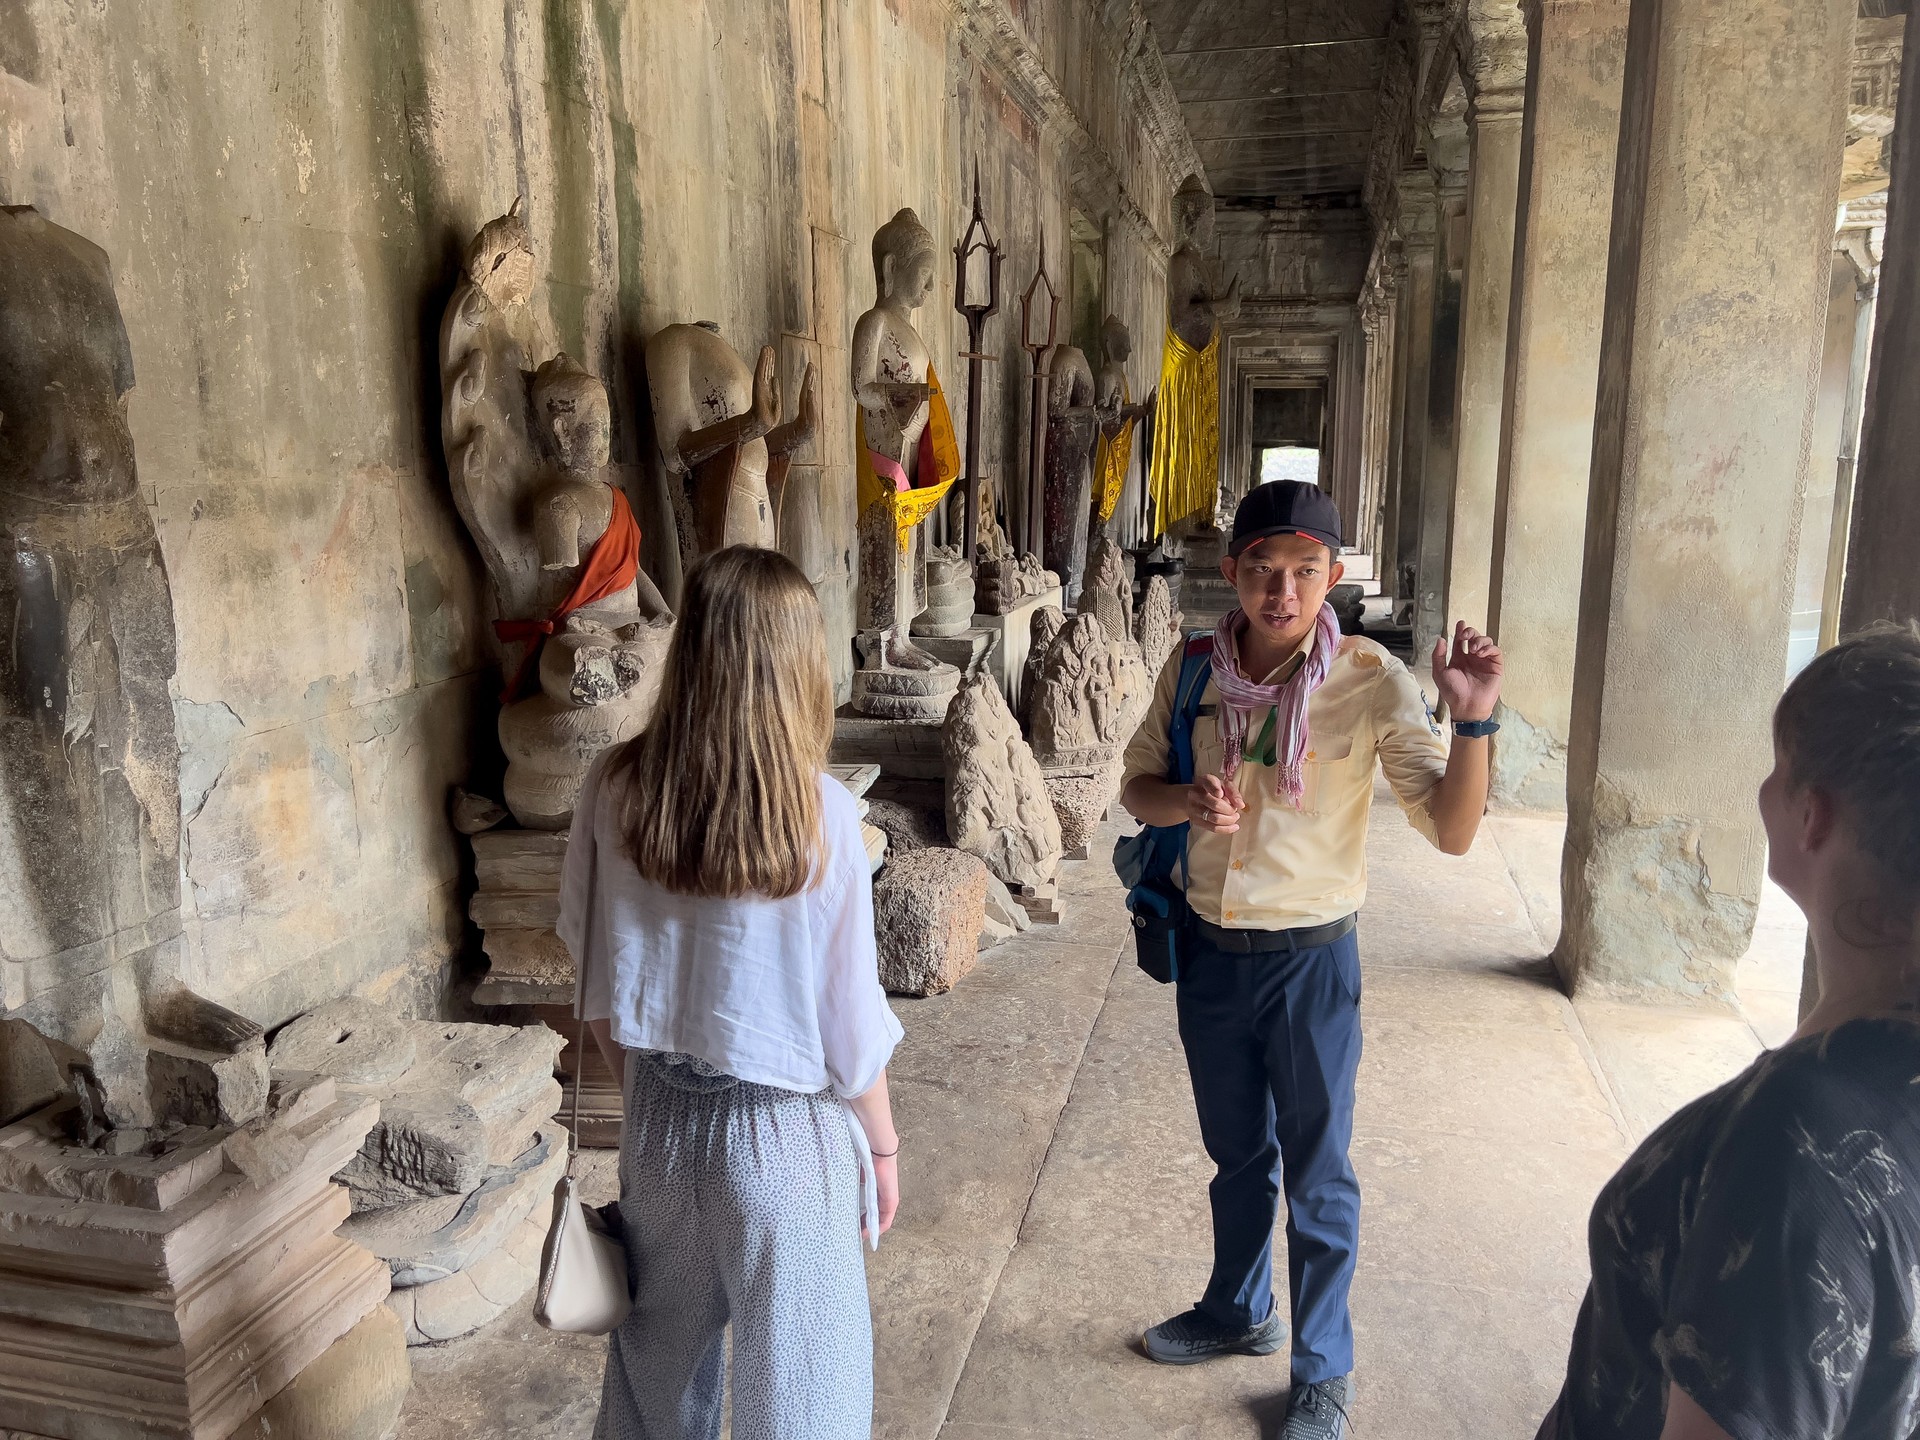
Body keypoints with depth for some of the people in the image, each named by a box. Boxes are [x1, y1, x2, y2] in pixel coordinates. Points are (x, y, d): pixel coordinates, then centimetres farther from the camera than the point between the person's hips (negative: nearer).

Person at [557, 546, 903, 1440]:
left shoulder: (615, 787, -10)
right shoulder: (818, 810, -21)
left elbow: (596, 978, 2)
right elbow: (849, 1019, -13)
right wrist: (882, 1144, 3)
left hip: (659, 1120, 4)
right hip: (783, 1130, -4)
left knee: (659, 1352, 25)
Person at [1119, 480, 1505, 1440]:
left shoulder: (1373, 683, -16)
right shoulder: (1194, 668, -6)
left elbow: (1452, 831, -17)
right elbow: (1137, 786, 4)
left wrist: (1471, 719, -33)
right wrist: (1189, 801, -18)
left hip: (1310, 960, -3)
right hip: (1209, 952, 4)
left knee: (1316, 1173, 12)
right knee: (1236, 1153, 24)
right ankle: (1238, 1312, 47)